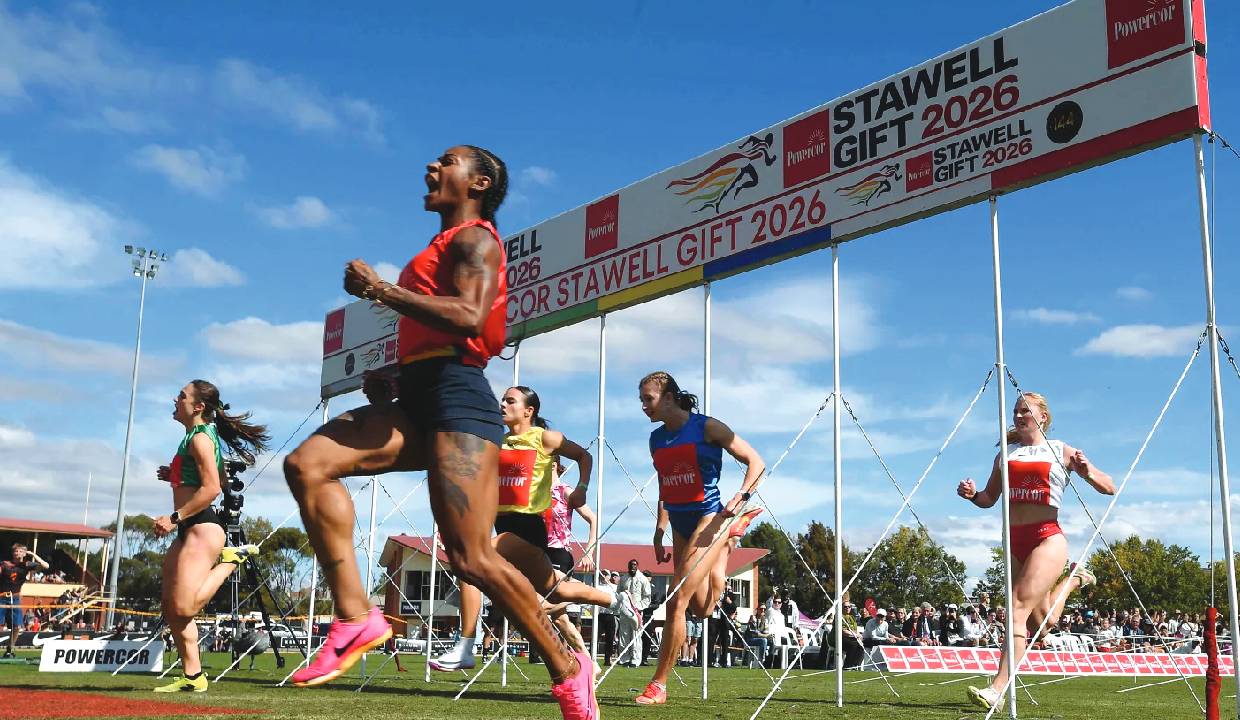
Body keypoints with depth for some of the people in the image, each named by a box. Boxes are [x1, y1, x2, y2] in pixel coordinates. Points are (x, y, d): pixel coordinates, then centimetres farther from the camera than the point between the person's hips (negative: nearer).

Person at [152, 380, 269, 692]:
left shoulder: (200, 438, -10)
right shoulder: (196, 437, 20)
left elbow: (211, 489, -20)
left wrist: (174, 518, -19)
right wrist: (173, 477, 15)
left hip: (202, 528, -10)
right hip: (188, 530, 10)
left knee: (184, 608, -19)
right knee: (171, 610, 7)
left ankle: (231, 560, -3)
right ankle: (192, 676, 10)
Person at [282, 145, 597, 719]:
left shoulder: (474, 238, -1)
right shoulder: (444, 245, 28)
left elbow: (468, 317, -19)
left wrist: (381, 290, -14)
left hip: (457, 396, -9)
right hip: (419, 400, 9)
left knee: (471, 558, -13)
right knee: (306, 464, -13)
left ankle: (567, 671, 3)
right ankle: (355, 617, -15)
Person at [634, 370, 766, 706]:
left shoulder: (706, 427, -10)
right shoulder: (656, 439, 8)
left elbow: (755, 462, -8)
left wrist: (739, 498, -22)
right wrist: (659, 531, 15)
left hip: (708, 519, -7)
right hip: (680, 526, 7)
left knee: (676, 601, -15)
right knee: (701, 609, 16)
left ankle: (659, 684, -3)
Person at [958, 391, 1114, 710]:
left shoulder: (1061, 451, 5)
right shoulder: (1006, 454, 15)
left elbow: (1109, 488, 7)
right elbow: (989, 499, 21)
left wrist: (1088, 473, -14)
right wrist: (972, 495, -1)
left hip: (1047, 538, -5)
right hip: (1015, 542, 5)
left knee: (1019, 606, -21)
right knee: (1042, 621, 16)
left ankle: (998, 689, -22)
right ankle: (1073, 579, 49)